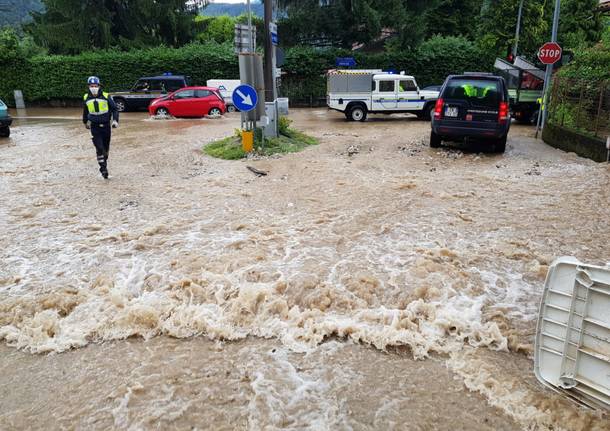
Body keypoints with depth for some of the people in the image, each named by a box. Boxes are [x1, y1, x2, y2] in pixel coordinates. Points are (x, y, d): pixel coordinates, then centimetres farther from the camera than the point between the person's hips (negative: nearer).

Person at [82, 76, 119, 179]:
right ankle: (103, 168, -5)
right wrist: (85, 121, 29)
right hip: (94, 127, 0)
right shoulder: (86, 98, 0)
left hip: (106, 125, 0)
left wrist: (115, 120, -13)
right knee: (99, 148, -12)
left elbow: (114, 109, 0)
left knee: (106, 147, 13)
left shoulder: (106, 96, -7)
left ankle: (104, 162, 36)